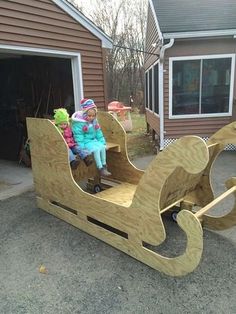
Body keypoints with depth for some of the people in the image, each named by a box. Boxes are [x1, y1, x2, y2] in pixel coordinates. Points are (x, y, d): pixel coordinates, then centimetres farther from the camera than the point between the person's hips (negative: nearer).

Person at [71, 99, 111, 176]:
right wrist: (82, 148, -25)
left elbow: (99, 133, 13)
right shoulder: (79, 123, -15)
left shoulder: (94, 121, 7)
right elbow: (78, 137, -18)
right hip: (85, 142, -7)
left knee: (102, 147, -18)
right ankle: (101, 169, -23)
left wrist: (103, 142, 6)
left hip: (93, 140, 7)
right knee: (96, 149, -27)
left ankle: (104, 166, -10)